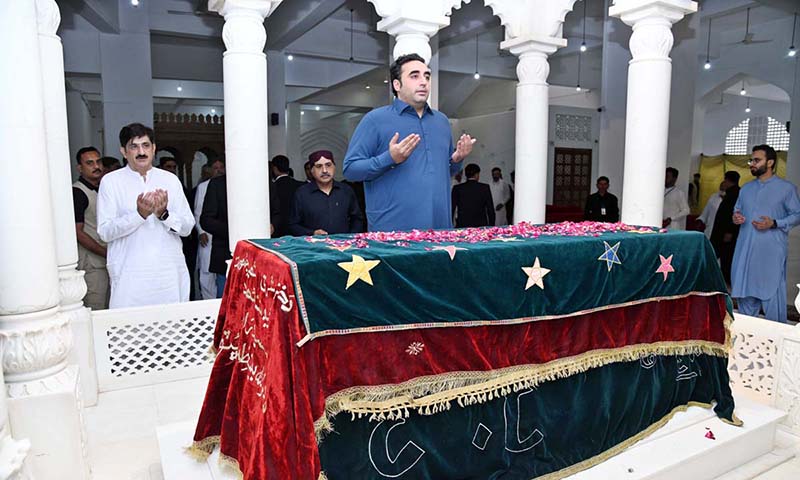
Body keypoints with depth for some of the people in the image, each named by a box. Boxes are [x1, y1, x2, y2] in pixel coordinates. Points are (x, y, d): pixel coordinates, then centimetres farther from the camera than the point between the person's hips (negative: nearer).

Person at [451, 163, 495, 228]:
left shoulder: (457, 188, 2)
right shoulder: (485, 187, 2)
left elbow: (451, 209, 3)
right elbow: (491, 210, 3)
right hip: (481, 226, 0)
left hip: (462, 227, 0)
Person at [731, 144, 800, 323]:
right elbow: (737, 210, 22)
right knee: (744, 289, 11)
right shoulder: (746, 188, 16)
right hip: (746, 249, 5)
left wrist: (774, 223, -17)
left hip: (771, 251, -5)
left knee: (772, 293, -3)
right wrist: (736, 217, -1)